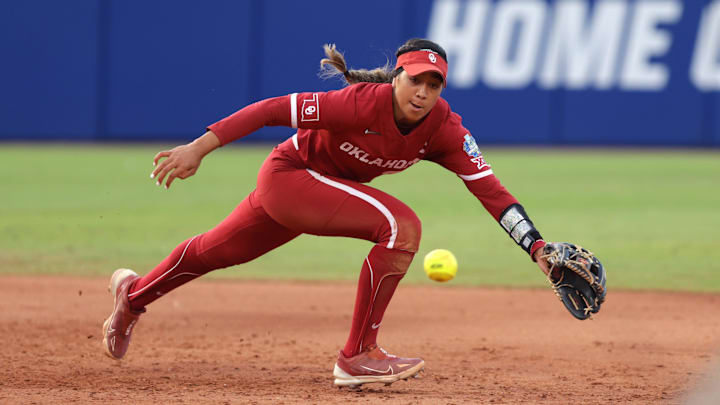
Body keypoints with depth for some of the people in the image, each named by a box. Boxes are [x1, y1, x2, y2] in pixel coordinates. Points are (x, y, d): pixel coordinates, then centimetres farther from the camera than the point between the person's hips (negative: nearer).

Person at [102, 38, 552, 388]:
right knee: (401, 225, -26)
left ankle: (134, 294, 53)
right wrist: (200, 146, -33)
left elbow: (490, 190, -21)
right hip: (288, 175, -7)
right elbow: (274, 109, -29)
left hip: (324, 184, 7)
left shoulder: (444, 128, -17)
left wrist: (537, 247, -33)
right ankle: (358, 355, -17)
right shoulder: (364, 103, -33)